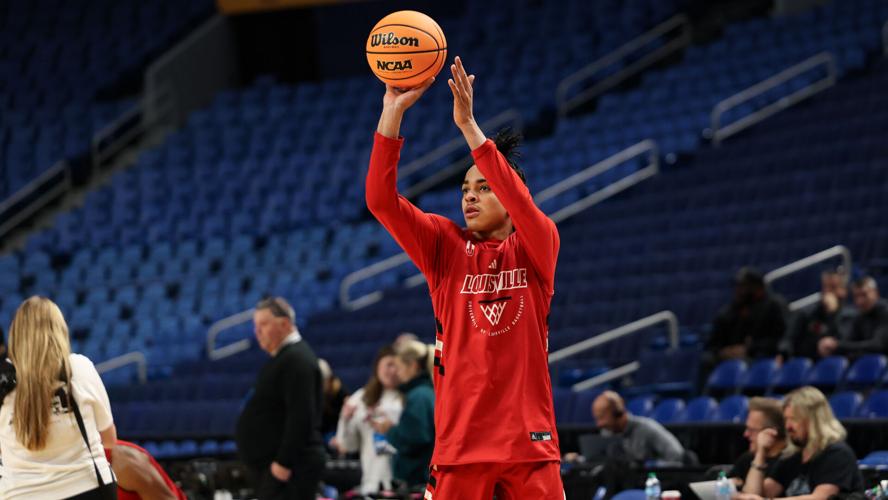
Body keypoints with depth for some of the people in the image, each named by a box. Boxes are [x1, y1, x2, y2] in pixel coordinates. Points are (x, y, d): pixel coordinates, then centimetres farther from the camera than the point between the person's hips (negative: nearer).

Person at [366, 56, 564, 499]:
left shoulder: (537, 247, 4)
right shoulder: (445, 246, 8)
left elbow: (518, 199, -17)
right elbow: (380, 200, -5)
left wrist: (468, 125, -23)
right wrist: (392, 114, -13)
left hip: (529, 440, -1)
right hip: (459, 442, 1)